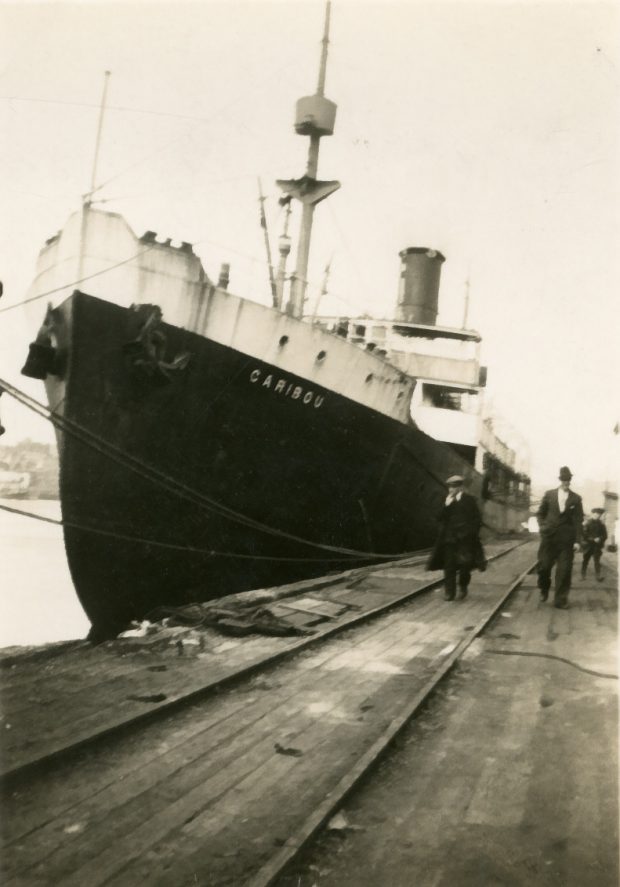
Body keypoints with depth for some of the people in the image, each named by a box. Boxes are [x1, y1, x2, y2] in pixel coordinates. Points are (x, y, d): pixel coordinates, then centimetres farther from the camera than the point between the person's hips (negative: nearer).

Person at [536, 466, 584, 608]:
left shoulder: (576, 499, 2)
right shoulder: (549, 494, 5)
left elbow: (578, 520, 1)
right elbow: (541, 513, 12)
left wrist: (577, 540, -5)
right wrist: (542, 527, -3)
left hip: (566, 539, -1)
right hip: (549, 536, 1)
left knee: (564, 570, -3)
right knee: (544, 566, 4)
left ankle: (560, 600, 5)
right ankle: (544, 590, 30)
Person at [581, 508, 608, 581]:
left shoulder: (601, 524, 5)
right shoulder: (588, 523, -3)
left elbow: (605, 535, 7)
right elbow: (584, 534, -10)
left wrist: (599, 539, -12)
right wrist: (593, 539, -16)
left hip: (597, 546, 1)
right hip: (588, 545, -1)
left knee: (597, 561, -6)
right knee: (585, 560, 7)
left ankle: (599, 576, -12)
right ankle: (583, 575, 17)